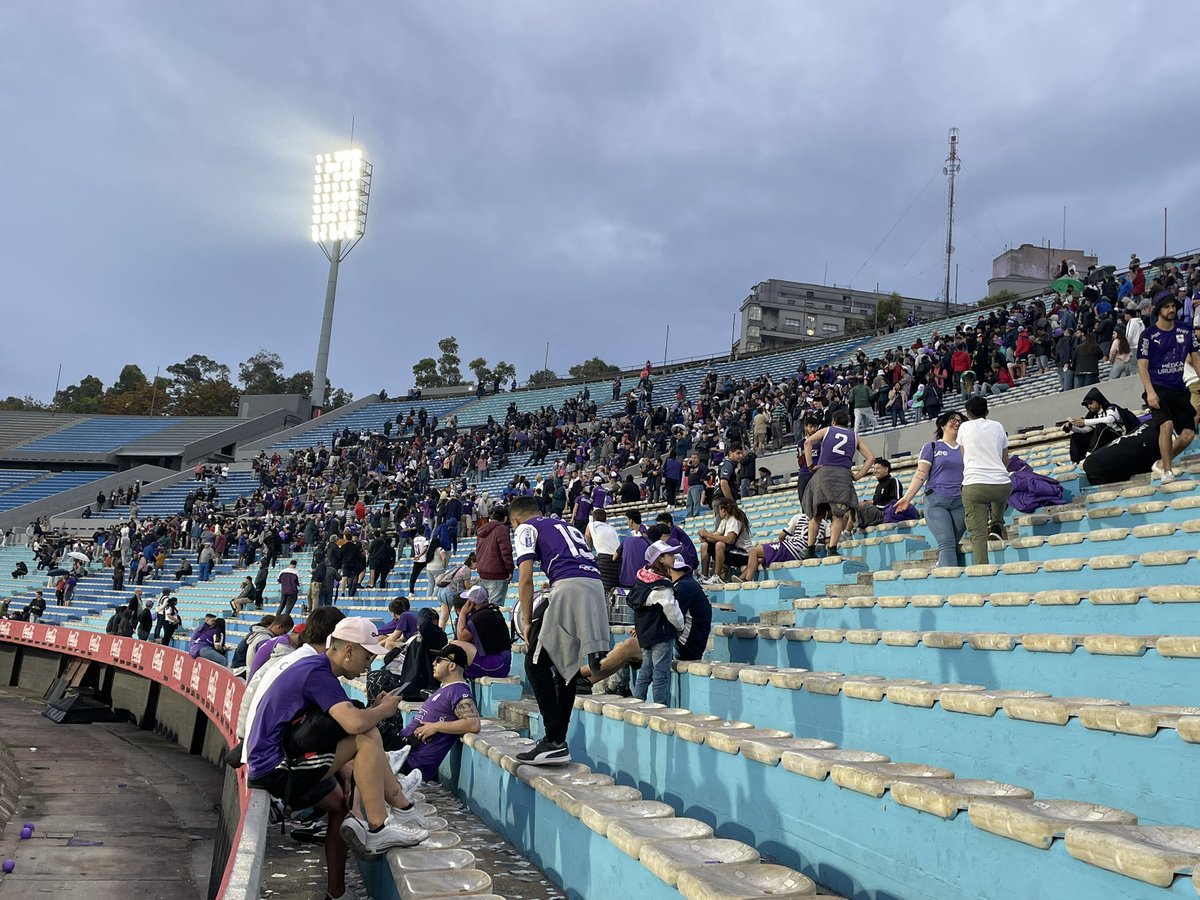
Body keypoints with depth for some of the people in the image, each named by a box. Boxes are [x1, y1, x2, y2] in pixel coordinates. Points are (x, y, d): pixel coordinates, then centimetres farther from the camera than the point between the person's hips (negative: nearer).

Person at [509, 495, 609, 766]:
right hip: (596, 587, 7)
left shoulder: (526, 529, 13)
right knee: (568, 666, 16)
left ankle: (555, 741, -6)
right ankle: (557, 742, 19)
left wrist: (527, 622, 7)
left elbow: (525, 579, 1)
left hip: (568, 587, -7)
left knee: (536, 664, 1)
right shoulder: (568, 526, 34)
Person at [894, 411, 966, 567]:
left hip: (960, 503, 3)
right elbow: (921, 474, 3)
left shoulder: (965, 448, 18)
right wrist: (907, 497, -8)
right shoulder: (932, 447, 10)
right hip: (936, 502, -3)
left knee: (954, 546, 0)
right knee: (947, 543, -16)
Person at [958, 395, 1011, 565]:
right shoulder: (998, 426, 15)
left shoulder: (964, 427, 9)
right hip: (1002, 484, 3)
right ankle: (997, 525, 23)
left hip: (974, 485, -3)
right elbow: (1005, 460, 22)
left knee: (978, 535, -3)